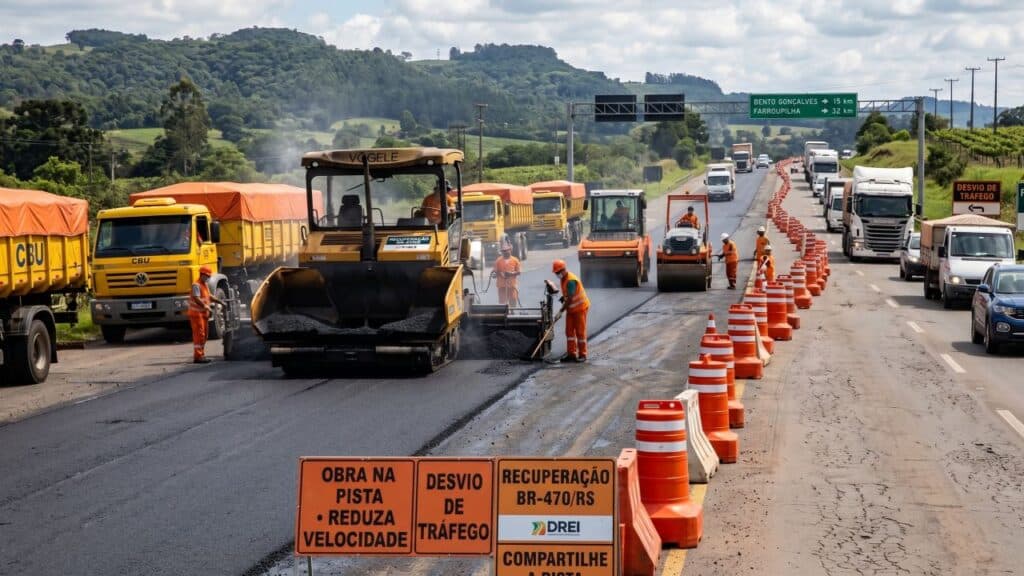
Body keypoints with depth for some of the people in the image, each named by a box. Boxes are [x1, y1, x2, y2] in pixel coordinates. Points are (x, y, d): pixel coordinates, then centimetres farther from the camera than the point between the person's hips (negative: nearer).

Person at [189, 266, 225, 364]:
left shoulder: (205, 285, 17)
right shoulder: (196, 285, -14)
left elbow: (209, 296, 26)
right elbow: (196, 298, -24)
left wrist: (220, 301, 18)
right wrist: (205, 306, -30)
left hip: (204, 313, 10)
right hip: (196, 313, -10)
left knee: (204, 334, 13)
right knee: (199, 334, -11)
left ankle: (201, 355, 19)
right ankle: (197, 356, -11)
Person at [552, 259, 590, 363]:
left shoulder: (571, 280, -25)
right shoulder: (563, 279, 5)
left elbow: (570, 298, -28)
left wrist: (561, 310, -28)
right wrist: (563, 297, 1)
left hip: (580, 308, -9)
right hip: (571, 308, 9)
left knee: (580, 331, -3)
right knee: (569, 331, 7)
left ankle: (582, 355, 4)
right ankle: (571, 353, 11)